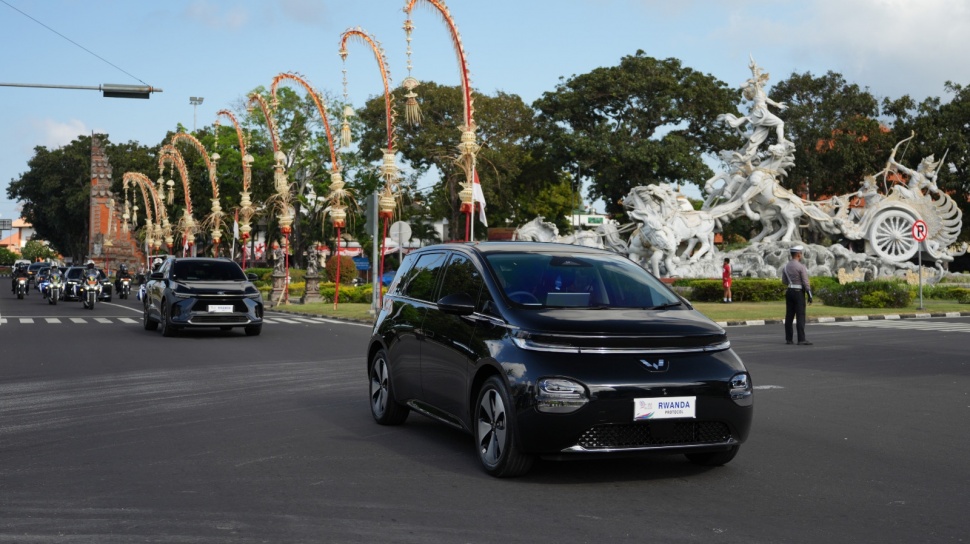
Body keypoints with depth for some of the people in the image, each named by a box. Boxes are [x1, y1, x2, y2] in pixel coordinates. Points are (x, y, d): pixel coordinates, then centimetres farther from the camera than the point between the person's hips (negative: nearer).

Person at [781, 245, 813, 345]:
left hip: (789, 292, 7)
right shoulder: (801, 267, -14)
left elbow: (784, 281, 17)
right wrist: (810, 295, -10)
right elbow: (806, 282, -15)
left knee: (789, 316, 9)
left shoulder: (786, 267, 7)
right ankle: (801, 340, -10)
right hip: (799, 293, -7)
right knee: (800, 317, -7)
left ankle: (788, 339, 10)